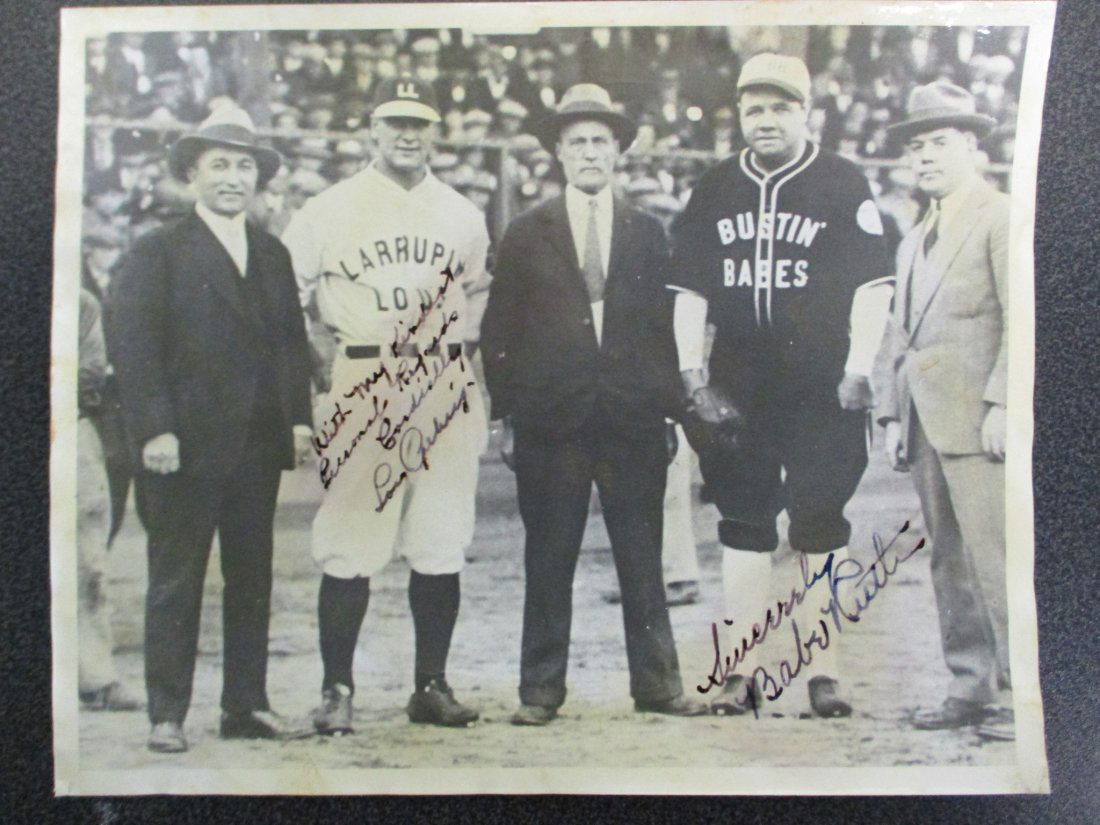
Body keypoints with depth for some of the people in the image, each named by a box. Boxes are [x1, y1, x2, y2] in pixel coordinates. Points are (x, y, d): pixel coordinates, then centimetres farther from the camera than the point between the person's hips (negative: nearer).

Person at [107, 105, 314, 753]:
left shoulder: (272, 254, 15)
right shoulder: (159, 253, 0)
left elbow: (293, 342, 14)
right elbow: (131, 343, -7)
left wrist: (299, 419, 4)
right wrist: (154, 429, -15)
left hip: (259, 445, 5)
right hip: (186, 446, -5)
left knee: (252, 578, 10)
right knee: (176, 583, 2)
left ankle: (247, 706, 19)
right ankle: (167, 715, 10)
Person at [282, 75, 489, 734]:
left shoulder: (464, 217, 13)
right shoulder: (329, 210, 4)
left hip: (444, 388, 3)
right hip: (362, 385, -3)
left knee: (442, 548, 5)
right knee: (349, 545, -4)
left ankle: (432, 686, 16)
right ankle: (337, 688, 7)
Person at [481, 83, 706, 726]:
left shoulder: (647, 233, 12)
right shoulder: (526, 235, 9)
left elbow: (664, 325, 11)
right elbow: (499, 332, 8)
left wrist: (667, 403, 3)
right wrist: (506, 407, 0)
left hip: (633, 420, 1)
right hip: (552, 422, -1)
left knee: (643, 562, 6)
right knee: (548, 563, 4)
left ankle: (657, 683, 16)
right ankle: (542, 690, 12)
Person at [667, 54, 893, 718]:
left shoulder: (844, 185, 0)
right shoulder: (714, 192, 10)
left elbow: (873, 287, -2)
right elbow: (691, 290, 13)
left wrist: (858, 372, -9)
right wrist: (693, 376, 5)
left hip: (822, 392, -3)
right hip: (738, 389, 4)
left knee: (822, 527, 1)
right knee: (743, 526, 6)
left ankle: (826, 668, 11)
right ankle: (745, 668, 14)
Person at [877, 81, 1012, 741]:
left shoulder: (1002, 217, -1)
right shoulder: (916, 239, 23)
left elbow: (1022, 321, -10)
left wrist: (1002, 403, -16)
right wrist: (895, 414, 15)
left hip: (976, 418, -8)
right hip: (928, 419, 8)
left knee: (994, 559, -8)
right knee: (951, 563, 9)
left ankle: (1023, 693, 0)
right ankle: (970, 689, 15)